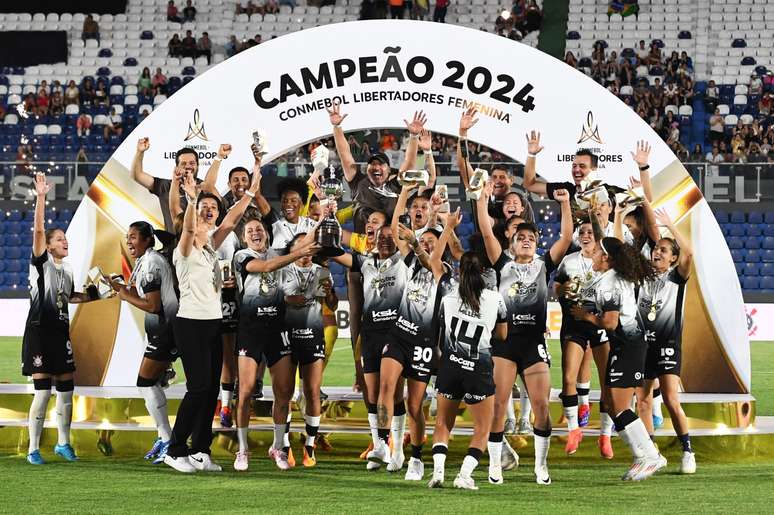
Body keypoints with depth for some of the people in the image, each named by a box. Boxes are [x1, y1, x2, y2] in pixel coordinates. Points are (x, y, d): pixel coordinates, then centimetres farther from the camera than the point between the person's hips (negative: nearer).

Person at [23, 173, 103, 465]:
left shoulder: (67, 271, 12)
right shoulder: (41, 263, -6)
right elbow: (38, 229, -19)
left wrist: (90, 296, 13)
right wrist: (41, 197, -27)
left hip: (61, 332, 6)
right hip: (39, 331, -6)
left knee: (66, 390, 8)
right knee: (43, 391, -8)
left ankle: (63, 443, 23)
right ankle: (33, 449, -1)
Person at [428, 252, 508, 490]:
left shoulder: (448, 299, 2)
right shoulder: (495, 299, -1)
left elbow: (441, 332, 12)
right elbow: (502, 335, 11)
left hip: (450, 365, 2)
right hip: (480, 369, -2)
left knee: (443, 424, 15)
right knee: (482, 429, 8)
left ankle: (438, 470, -4)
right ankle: (465, 474, -8)